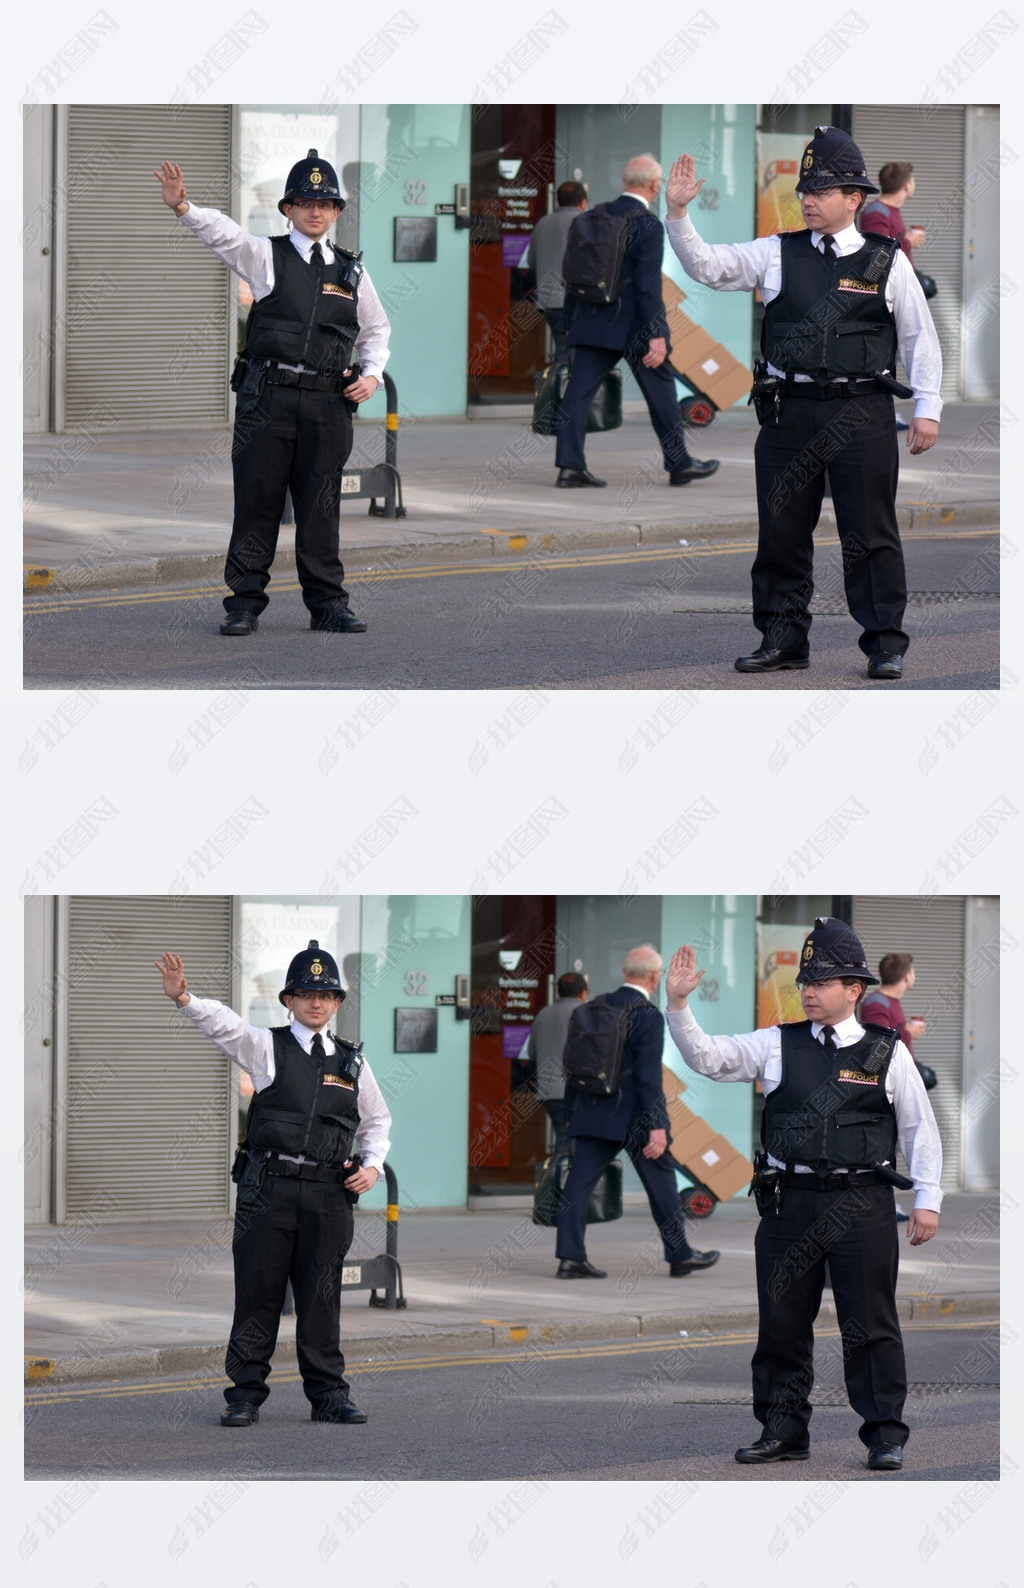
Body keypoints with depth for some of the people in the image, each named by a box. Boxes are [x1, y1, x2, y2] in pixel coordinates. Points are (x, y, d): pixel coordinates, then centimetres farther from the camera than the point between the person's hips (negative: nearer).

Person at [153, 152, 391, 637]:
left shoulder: (351, 271, 14)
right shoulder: (266, 257, 5)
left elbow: (376, 328, 26)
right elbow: (223, 234, -12)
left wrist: (371, 374, 8)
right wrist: (183, 207, -31)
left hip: (328, 401, 2)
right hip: (269, 395, -2)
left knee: (321, 506, 6)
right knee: (256, 500, -2)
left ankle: (327, 603, 13)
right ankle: (244, 602, 3)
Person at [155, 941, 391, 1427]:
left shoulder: (352, 1063, 15)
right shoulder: (267, 1047, 5)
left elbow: (376, 1119, 27)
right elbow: (224, 1024, -12)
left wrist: (372, 1165, 9)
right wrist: (183, 998, -32)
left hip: (329, 1191, 2)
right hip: (269, 1185, -2)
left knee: (321, 1296, 5)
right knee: (257, 1291, -2)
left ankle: (328, 1394, 13)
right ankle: (245, 1395, 2)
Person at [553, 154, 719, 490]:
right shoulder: (648, 226, -12)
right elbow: (648, 283, -18)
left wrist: (572, 323, 18)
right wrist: (656, 335, -18)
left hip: (591, 323, 5)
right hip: (632, 324, -5)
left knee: (579, 390, 1)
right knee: (660, 389, 9)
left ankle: (569, 464, -8)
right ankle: (679, 463, 19)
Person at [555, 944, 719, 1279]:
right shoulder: (648, 1017, -12)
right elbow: (648, 1075, -17)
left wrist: (572, 1111, 19)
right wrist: (657, 1126, -17)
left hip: (592, 1113, 5)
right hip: (633, 1117, -5)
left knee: (579, 1182, 1)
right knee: (661, 1180, 10)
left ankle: (570, 1256, -8)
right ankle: (679, 1255, 20)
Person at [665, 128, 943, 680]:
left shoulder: (887, 262, 5)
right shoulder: (777, 255, 9)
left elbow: (920, 338, 8)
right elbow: (707, 266, 3)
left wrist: (927, 410, 3)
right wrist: (677, 213, -11)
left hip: (860, 412, -3)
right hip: (789, 412, 3)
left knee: (869, 533, -2)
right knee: (781, 530, 5)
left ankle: (885, 644, 4)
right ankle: (782, 639, 14)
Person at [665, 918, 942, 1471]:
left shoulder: (887, 1052, 5)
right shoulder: (777, 1046, 9)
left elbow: (920, 1128, 8)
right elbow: (707, 1058, 3)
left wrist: (927, 1200, 3)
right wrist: (677, 1004, -11)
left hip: (861, 1203, -2)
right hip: (789, 1204, 3)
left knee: (870, 1325, -2)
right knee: (781, 1322, 5)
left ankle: (885, 1436, 4)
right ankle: (782, 1431, 14)